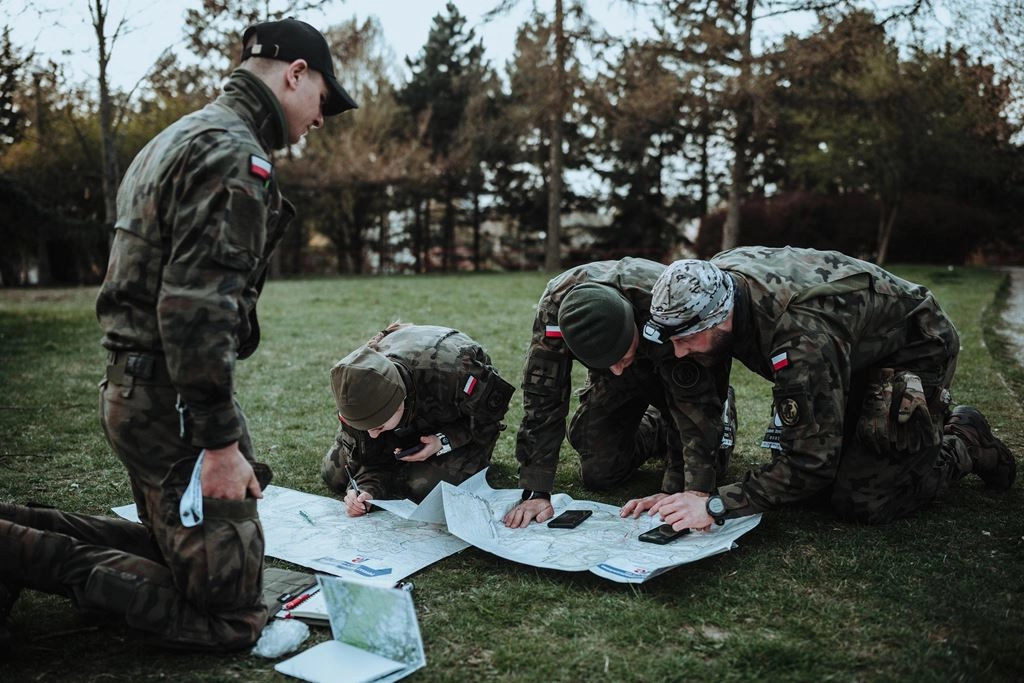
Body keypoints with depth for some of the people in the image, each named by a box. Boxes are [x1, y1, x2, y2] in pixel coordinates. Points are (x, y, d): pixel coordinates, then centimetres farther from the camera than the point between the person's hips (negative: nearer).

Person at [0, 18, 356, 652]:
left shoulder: (177, 139, 17)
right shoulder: (235, 155, -16)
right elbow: (197, 308, -26)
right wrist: (221, 442, -22)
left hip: (134, 388, 11)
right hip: (177, 406, -11)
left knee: (173, 541, 29)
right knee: (229, 615, -3)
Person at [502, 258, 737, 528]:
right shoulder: (555, 306, -36)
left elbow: (695, 404, -36)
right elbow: (542, 398, -30)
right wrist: (535, 491, -32)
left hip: (680, 368, -2)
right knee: (598, 474, -3)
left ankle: (722, 412, 20)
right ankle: (657, 429, 26)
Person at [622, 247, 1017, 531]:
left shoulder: (804, 338, -44)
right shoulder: (707, 286, -22)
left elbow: (813, 460, -37)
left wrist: (717, 506, -39)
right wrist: (689, 493, -22)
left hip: (914, 350, -7)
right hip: (854, 356, 8)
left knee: (860, 503, -13)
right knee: (808, 486, 5)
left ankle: (965, 442, 14)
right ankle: (931, 416, 25)